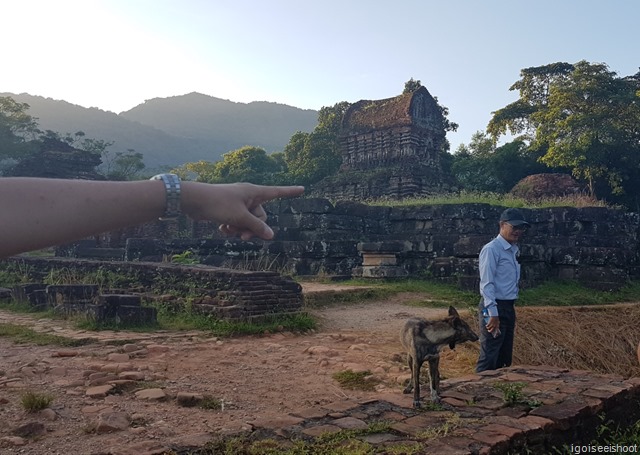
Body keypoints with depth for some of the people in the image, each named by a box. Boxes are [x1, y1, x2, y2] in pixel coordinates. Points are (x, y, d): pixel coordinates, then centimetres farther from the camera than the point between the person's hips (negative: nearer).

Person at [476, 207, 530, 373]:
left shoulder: (514, 250, 13)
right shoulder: (491, 249, -14)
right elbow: (487, 283, -19)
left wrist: (508, 310, 16)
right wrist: (492, 314, -23)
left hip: (508, 308, 9)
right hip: (494, 308, -9)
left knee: (504, 357, 15)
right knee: (489, 358, -6)